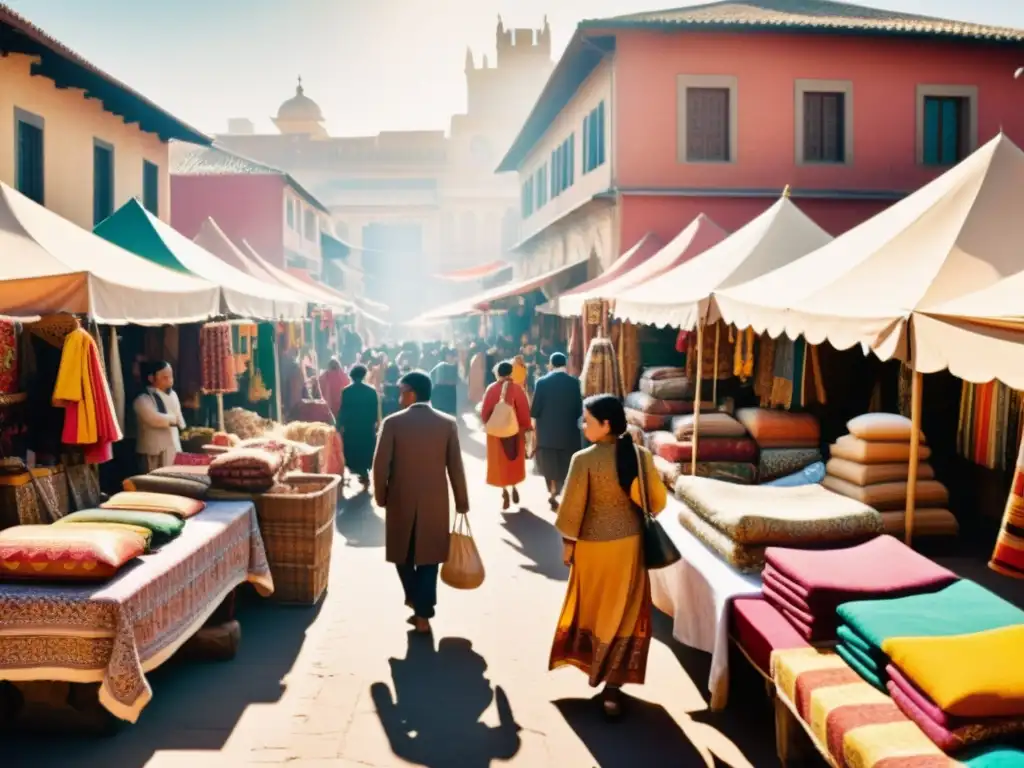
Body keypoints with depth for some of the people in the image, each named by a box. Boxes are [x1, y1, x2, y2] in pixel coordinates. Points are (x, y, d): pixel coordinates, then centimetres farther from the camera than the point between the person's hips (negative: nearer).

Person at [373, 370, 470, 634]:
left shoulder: (393, 423, -9)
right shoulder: (448, 423, -4)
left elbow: (380, 464, -8)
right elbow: (455, 466, -2)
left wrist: (380, 497, 7)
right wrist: (462, 502, 8)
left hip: (401, 500, -1)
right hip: (435, 501, 1)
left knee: (402, 552, 20)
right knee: (428, 556, 9)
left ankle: (415, 598, 26)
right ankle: (423, 614, 10)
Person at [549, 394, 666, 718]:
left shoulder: (584, 459, -18)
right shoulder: (641, 455, -8)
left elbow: (573, 506, -13)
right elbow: (657, 500, 0)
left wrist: (568, 542, 0)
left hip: (593, 544, -2)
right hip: (629, 542, 2)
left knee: (593, 606, 20)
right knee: (624, 611, 11)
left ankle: (593, 665, 36)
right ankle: (612, 682, 12)